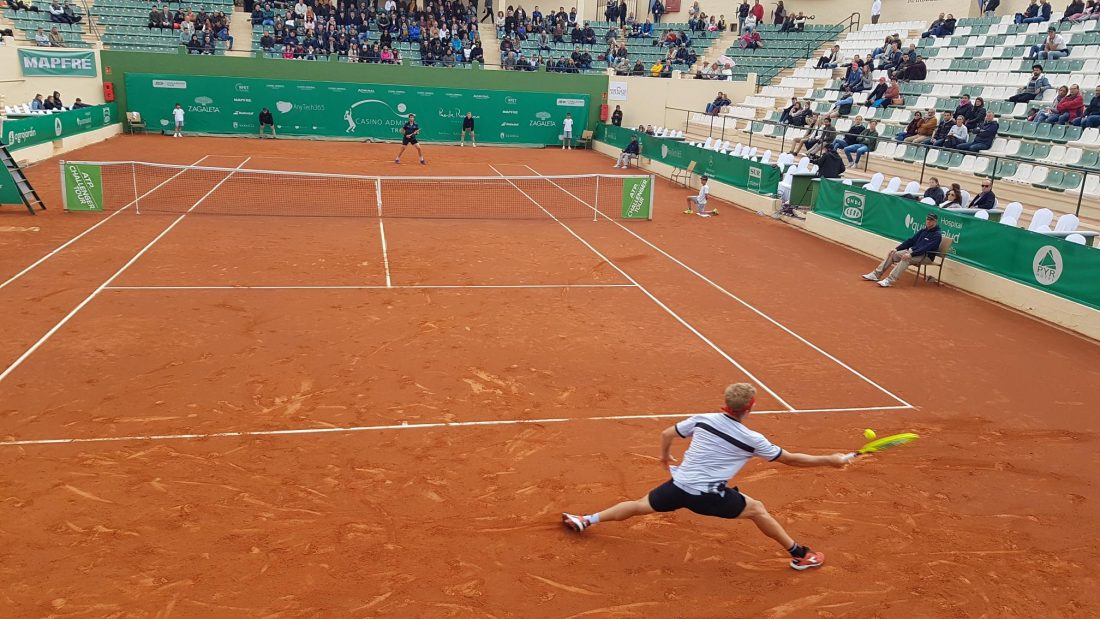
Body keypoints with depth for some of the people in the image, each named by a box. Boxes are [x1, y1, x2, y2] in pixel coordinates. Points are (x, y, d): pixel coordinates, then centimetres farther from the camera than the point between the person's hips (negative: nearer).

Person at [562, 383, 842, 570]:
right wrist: (829, 460, 12)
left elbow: (667, 434, 12)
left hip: (678, 487, 4)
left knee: (639, 506, 21)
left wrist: (665, 455, 33)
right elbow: (790, 459, 1)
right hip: (708, 496, -3)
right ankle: (799, 554, 21)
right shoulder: (752, 440, -8)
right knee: (757, 509, 15)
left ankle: (587, 520, 27)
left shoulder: (702, 419, 1)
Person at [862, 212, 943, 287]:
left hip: (926, 256, -8)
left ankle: (890, 280, -42)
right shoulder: (922, 231, 13)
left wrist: (911, 255, -33)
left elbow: (926, 248, -24)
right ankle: (876, 274, -6)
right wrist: (897, 249, 1)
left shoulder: (937, 235, -11)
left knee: (906, 258, -35)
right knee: (892, 254, -4)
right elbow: (910, 240, 12)